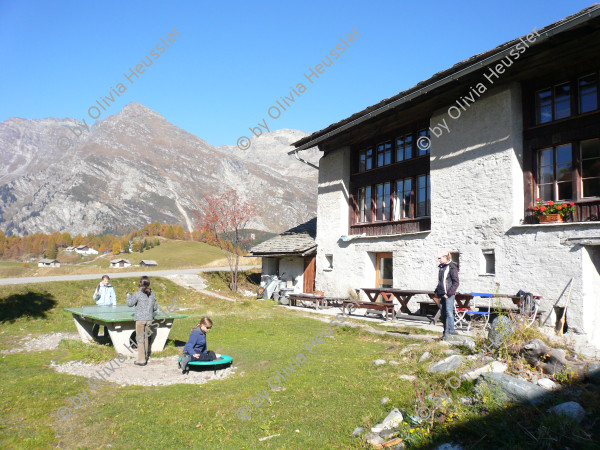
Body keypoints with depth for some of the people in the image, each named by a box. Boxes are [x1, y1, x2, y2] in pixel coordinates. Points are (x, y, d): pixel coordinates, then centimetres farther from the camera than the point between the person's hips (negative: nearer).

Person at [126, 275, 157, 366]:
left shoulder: (138, 294, -10)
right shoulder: (152, 294, 4)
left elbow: (130, 304, -1)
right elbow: (155, 308, 8)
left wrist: (128, 295, 16)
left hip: (140, 319, -4)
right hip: (149, 319, 5)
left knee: (140, 339, 3)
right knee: (146, 338, 17)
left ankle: (141, 360, 4)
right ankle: (145, 357, 26)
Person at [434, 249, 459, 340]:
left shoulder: (452, 267, -9)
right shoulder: (441, 267, 15)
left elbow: (455, 282, -11)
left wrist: (449, 293, -16)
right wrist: (437, 291, 15)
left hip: (449, 294, -8)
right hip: (441, 294, 8)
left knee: (449, 312, -10)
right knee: (443, 313, 10)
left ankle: (448, 332, -9)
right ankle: (448, 330, 17)